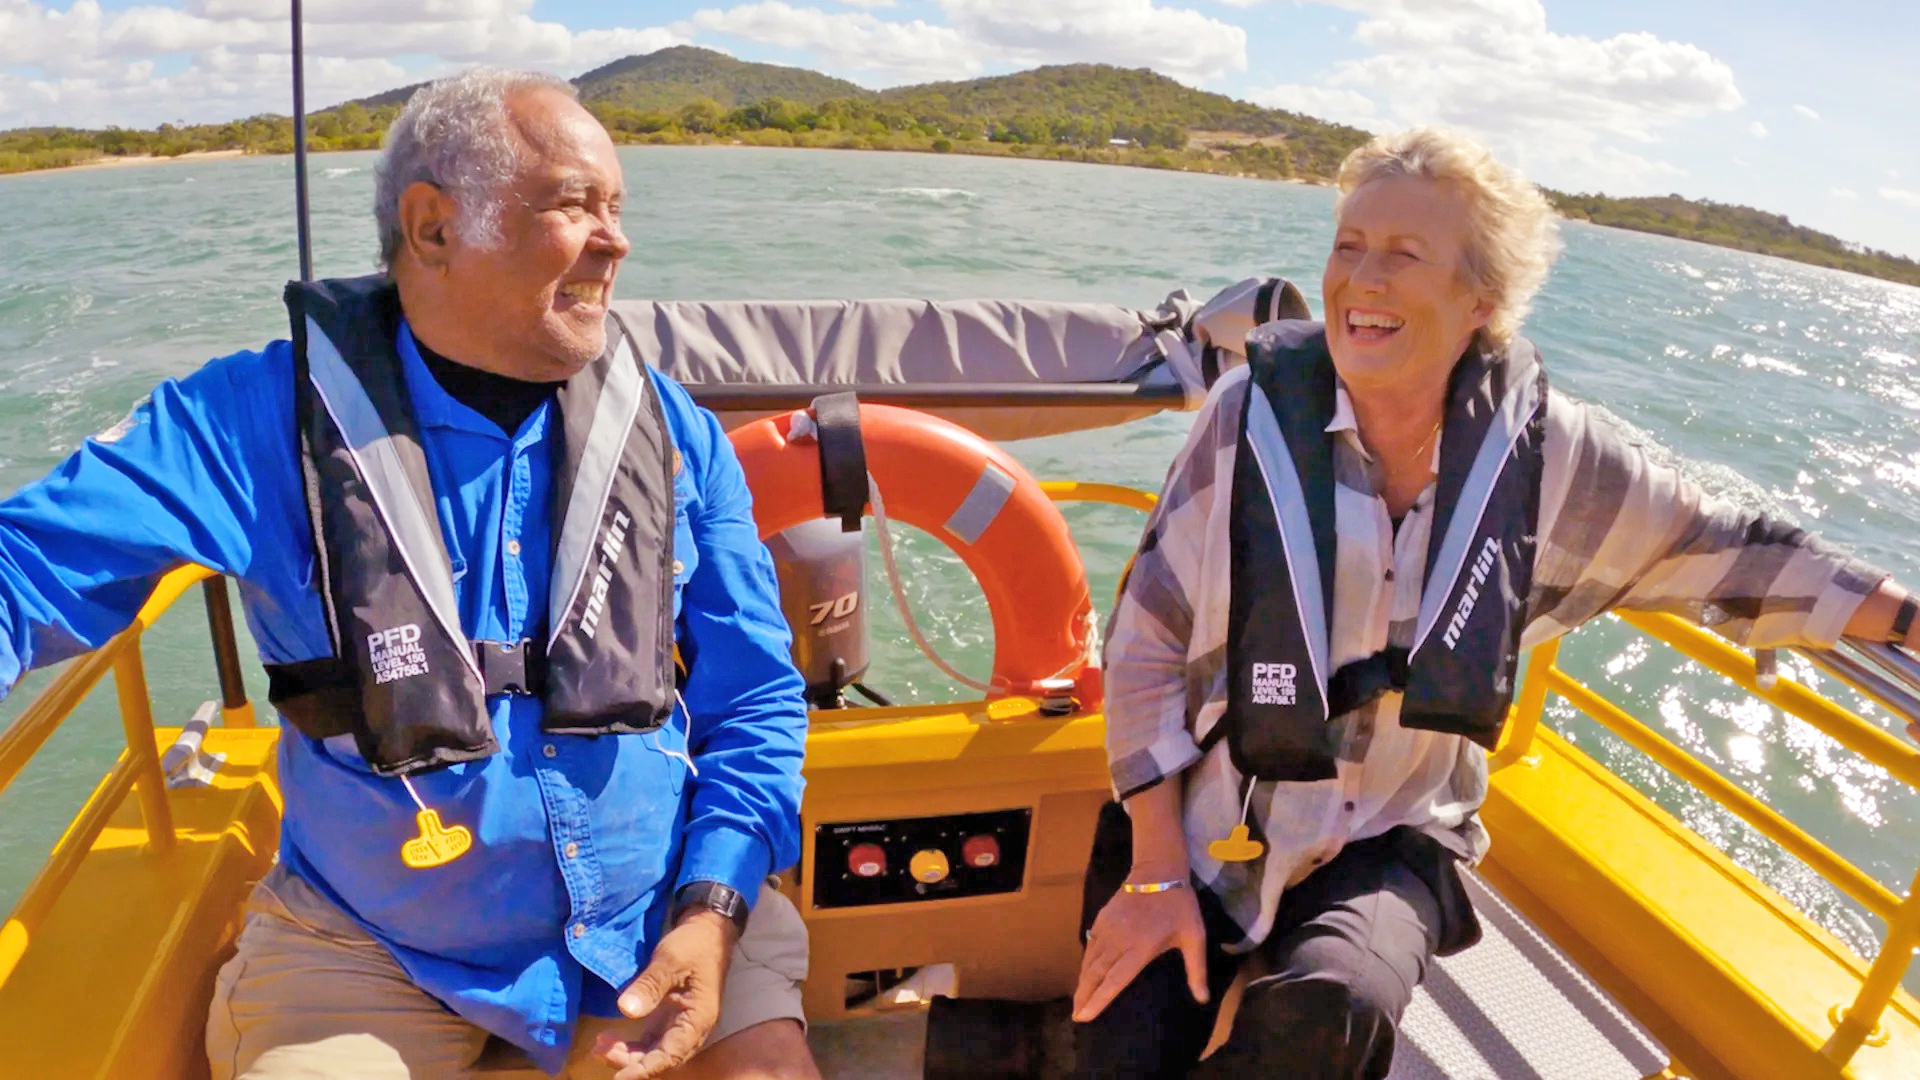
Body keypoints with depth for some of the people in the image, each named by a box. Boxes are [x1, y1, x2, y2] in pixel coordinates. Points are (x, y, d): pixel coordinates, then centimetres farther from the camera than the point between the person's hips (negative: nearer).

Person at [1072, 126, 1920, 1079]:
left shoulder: (1540, 449, -7)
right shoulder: (1255, 410, -12)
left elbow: (1727, 555, 10)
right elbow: (1146, 642, -9)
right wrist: (1157, 873, -10)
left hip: (1387, 841, 1)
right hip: (1204, 817, -1)